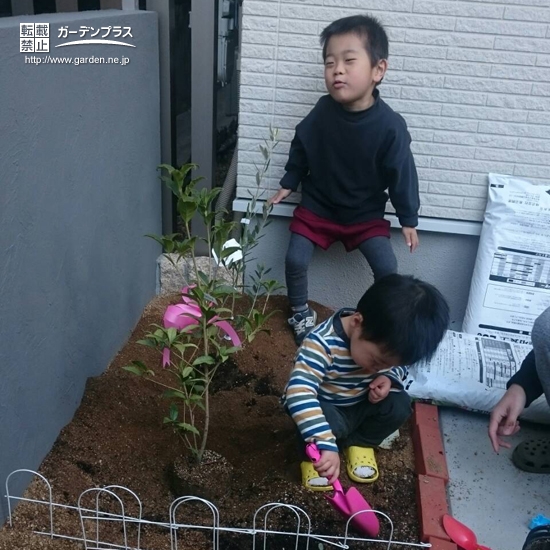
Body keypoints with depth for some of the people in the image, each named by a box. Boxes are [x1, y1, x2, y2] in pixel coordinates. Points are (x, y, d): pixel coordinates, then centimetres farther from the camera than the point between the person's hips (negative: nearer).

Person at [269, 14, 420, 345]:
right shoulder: (321, 113, -17)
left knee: (387, 269, -8)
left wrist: (409, 219, -5)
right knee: (295, 261, -6)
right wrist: (288, 185, 9)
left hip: (367, 215, -1)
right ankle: (301, 314, 22)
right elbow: (300, 148, 2)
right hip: (317, 208, 2)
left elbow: (402, 174, -12)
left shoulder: (390, 126, -23)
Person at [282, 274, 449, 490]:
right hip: (325, 407, -5)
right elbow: (299, 394, -48)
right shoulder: (322, 343, -38)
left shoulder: (381, 343, -19)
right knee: (331, 422, -35)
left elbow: (398, 365, 4)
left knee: (400, 404, -18)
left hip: (361, 405, 5)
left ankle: (361, 442, 8)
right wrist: (326, 445, -54)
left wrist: (389, 377, -20)